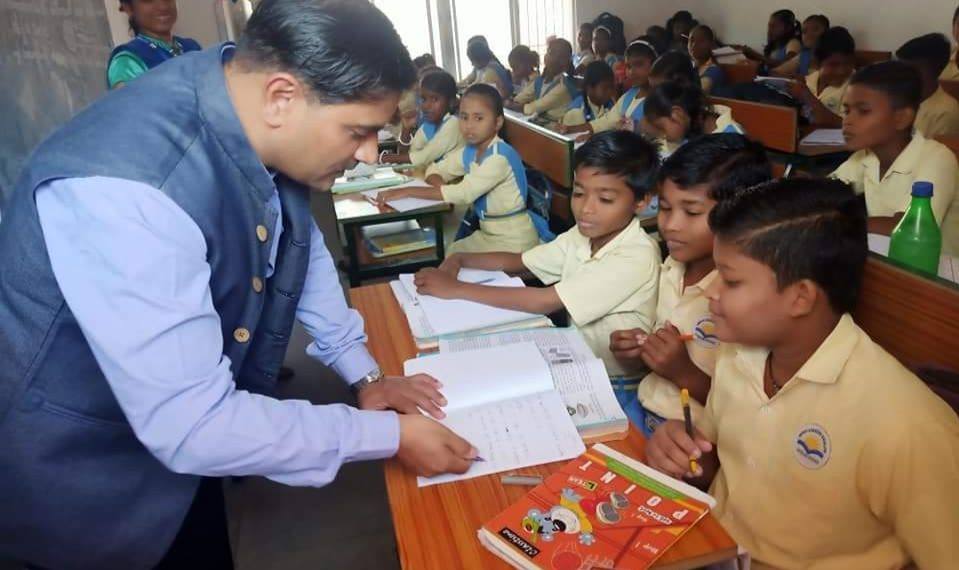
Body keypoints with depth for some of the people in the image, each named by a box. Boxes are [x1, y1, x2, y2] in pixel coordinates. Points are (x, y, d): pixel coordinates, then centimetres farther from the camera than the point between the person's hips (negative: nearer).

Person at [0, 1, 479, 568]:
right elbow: (191, 424, -33)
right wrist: (389, 433, -24)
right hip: (83, 478, -6)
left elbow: (302, 243, 5)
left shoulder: (254, 121, -13)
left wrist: (364, 372, 4)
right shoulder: (125, 190, -37)